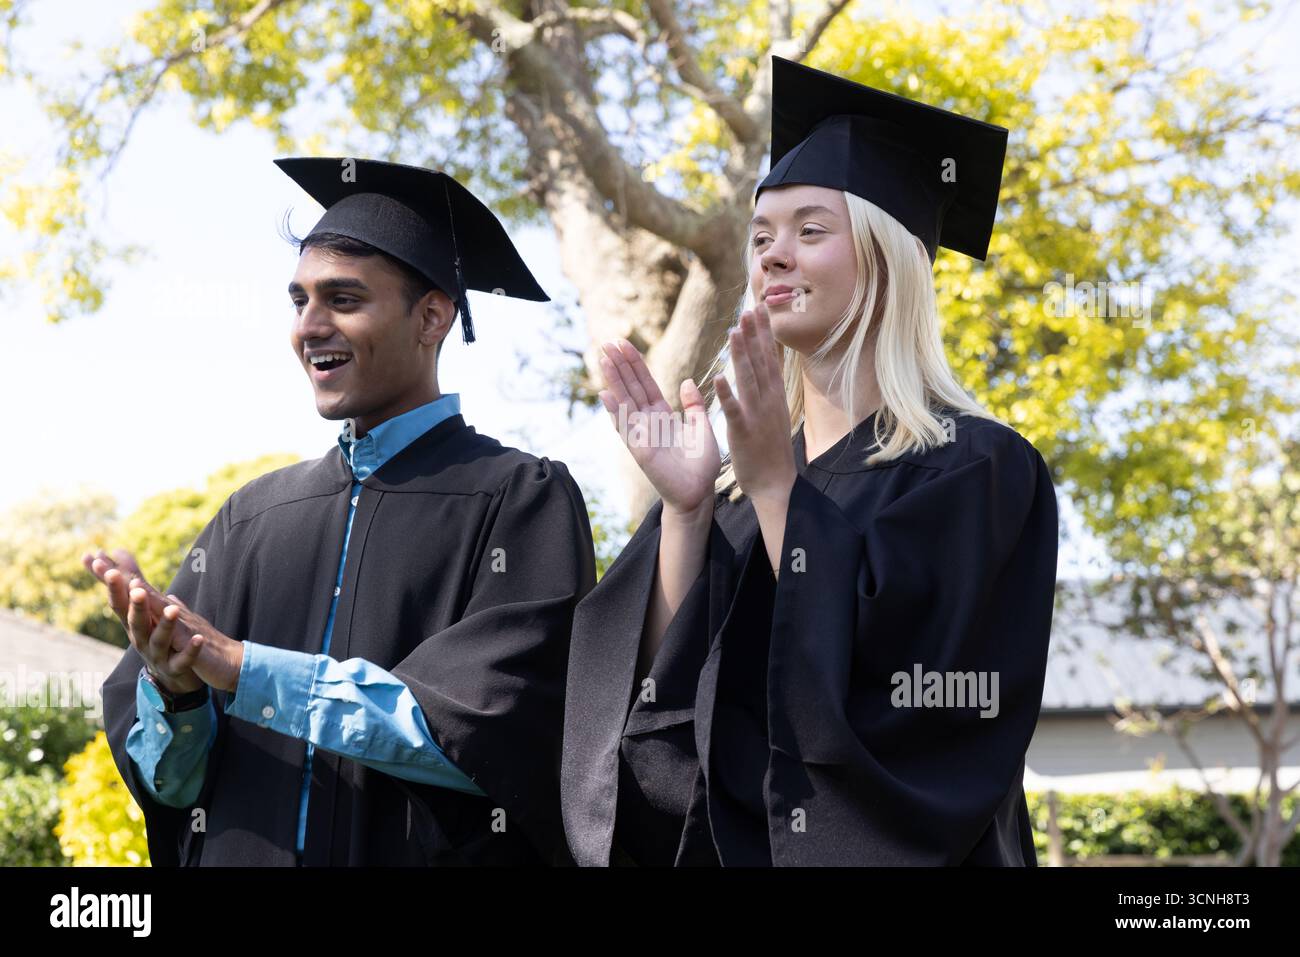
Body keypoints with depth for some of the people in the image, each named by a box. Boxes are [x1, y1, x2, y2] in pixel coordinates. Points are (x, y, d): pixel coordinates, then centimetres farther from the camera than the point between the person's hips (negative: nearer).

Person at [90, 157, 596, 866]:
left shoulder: (521, 498, -9)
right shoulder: (251, 517, 4)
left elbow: (491, 734, -21)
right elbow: (167, 776, 1)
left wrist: (242, 669, -21)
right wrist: (172, 687, -20)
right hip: (238, 853, 4)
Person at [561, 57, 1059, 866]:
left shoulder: (973, 467, -9)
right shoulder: (735, 478, 7)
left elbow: (889, 685, -21)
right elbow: (662, 701, -3)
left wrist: (774, 485, -20)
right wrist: (682, 509, -15)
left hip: (888, 846, -5)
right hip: (720, 843, 5)